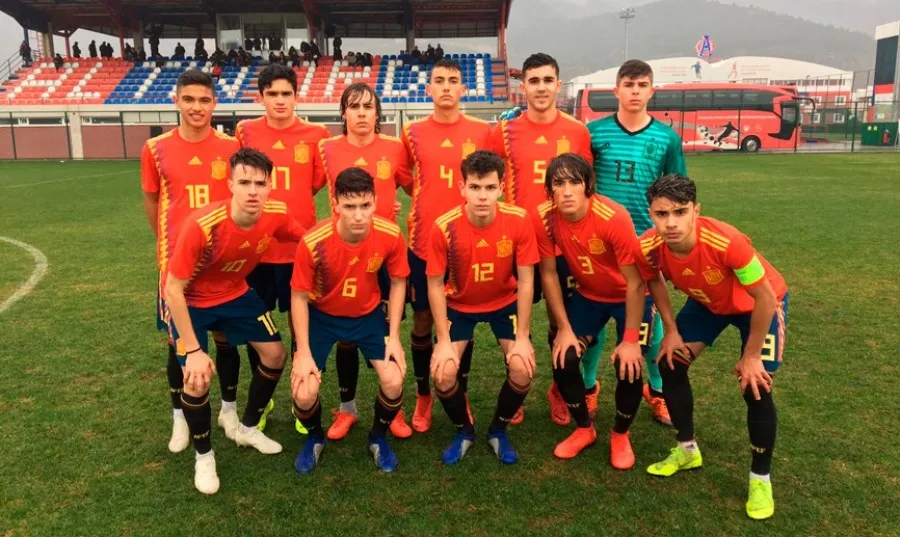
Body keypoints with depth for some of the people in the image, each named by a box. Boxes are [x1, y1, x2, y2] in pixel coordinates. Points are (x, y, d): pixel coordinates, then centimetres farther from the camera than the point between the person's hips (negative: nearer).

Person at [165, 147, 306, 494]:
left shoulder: (275, 215, -22)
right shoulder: (202, 225, -38)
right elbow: (173, 289, -29)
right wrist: (193, 350, -27)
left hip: (234, 293, 5)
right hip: (190, 300, -5)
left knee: (275, 353, 6)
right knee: (197, 376, -17)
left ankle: (248, 428, 31)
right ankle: (204, 455, 12)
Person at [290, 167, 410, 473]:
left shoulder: (391, 236, -25)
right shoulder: (313, 242, -31)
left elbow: (398, 282, -6)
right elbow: (299, 297, -16)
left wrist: (394, 337, -8)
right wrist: (304, 353, -16)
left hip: (368, 314, 2)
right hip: (321, 315, -1)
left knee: (394, 381, -14)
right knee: (304, 393, -13)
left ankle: (378, 438, 19)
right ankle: (315, 438, 23)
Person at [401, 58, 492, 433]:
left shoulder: (482, 131, 0)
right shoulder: (412, 132, 1)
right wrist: (430, 194, -2)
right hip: (423, 241, 0)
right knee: (422, 321, 8)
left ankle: (461, 396, 27)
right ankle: (423, 395, 27)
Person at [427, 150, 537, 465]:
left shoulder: (518, 221, -25)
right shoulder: (444, 227, -27)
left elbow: (525, 281, -15)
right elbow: (435, 286, -16)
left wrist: (522, 338, -15)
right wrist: (444, 341, -17)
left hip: (505, 303, 1)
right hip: (459, 305, 0)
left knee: (523, 370, -18)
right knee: (443, 374, -17)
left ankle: (498, 430, 13)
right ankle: (464, 431, 15)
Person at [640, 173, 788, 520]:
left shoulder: (727, 242, -42)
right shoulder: (649, 247, -29)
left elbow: (765, 298, -27)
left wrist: (751, 356, -18)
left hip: (759, 303, -4)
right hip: (706, 301, 5)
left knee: (755, 387, -13)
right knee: (670, 365, -2)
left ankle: (760, 479, 11)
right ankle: (687, 450, 22)